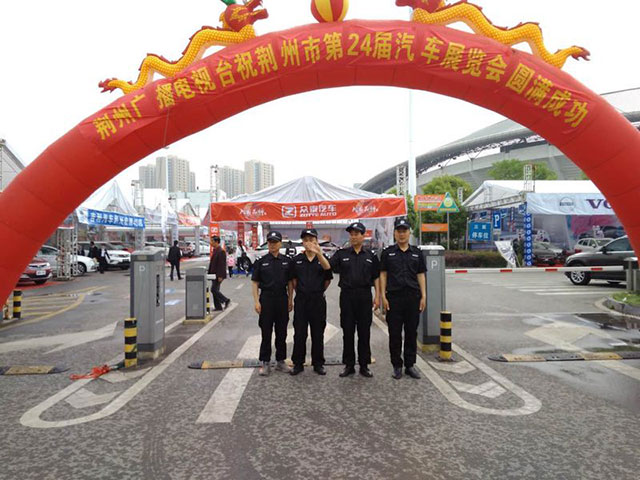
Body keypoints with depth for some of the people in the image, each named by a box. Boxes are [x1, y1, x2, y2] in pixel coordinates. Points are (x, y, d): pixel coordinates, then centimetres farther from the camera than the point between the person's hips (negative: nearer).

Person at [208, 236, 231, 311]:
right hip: (214, 274, 10)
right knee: (215, 290, 11)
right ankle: (218, 307, 17)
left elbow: (222, 264, -20)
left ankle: (226, 300, 5)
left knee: (214, 290, -9)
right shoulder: (214, 251, 13)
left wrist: (220, 276, -22)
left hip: (218, 275, -10)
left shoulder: (221, 251, -16)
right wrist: (209, 273, 16)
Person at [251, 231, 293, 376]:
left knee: (281, 332, 10)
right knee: (266, 333, 3)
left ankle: (280, 361, 23)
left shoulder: (287, 261, 5)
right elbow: (255, 283, 0)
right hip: (266, 299, -2)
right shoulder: (261, 262, 0)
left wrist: (290, 300, 4)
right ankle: (265, 363, 13)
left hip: (282, 299, 2)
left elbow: (290, 282, 9)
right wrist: (256, 301, -7)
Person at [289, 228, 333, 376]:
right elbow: (294, 280, 12)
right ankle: (298, 363, 18)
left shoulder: (323, 259, 0)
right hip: (301, 300, 1)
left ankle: (318, 364, 21)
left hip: (318, 300, -1)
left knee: (318, 333, 8)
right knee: (299, 333, 5)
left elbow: (328, 279, -3)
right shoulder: (297, 259, 4)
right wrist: (300, 292, 9)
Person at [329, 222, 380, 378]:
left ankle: (364, 365, 15)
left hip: (365, 296, 0)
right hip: (347, 296, 0)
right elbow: (328, 266, -7)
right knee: (348, 332, 5)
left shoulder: (370, 256, 8)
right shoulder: (341, 254, 6)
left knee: (364, 332, 5)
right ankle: (349, 365, 16)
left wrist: (377, 296, 2)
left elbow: (376, 277, 9)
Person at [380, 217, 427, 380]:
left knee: (412, 333, 8)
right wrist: (383, 296, -4)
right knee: (395, 333, 3)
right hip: (394, 297, -2)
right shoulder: (388, 253, 5)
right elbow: (383, 275, 3)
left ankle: (410, 365, 19)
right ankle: (397, 366, 15)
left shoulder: (416, 253, 10)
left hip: (413, 297, 2)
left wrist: (423, 296, 2)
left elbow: (421, 275, 9)